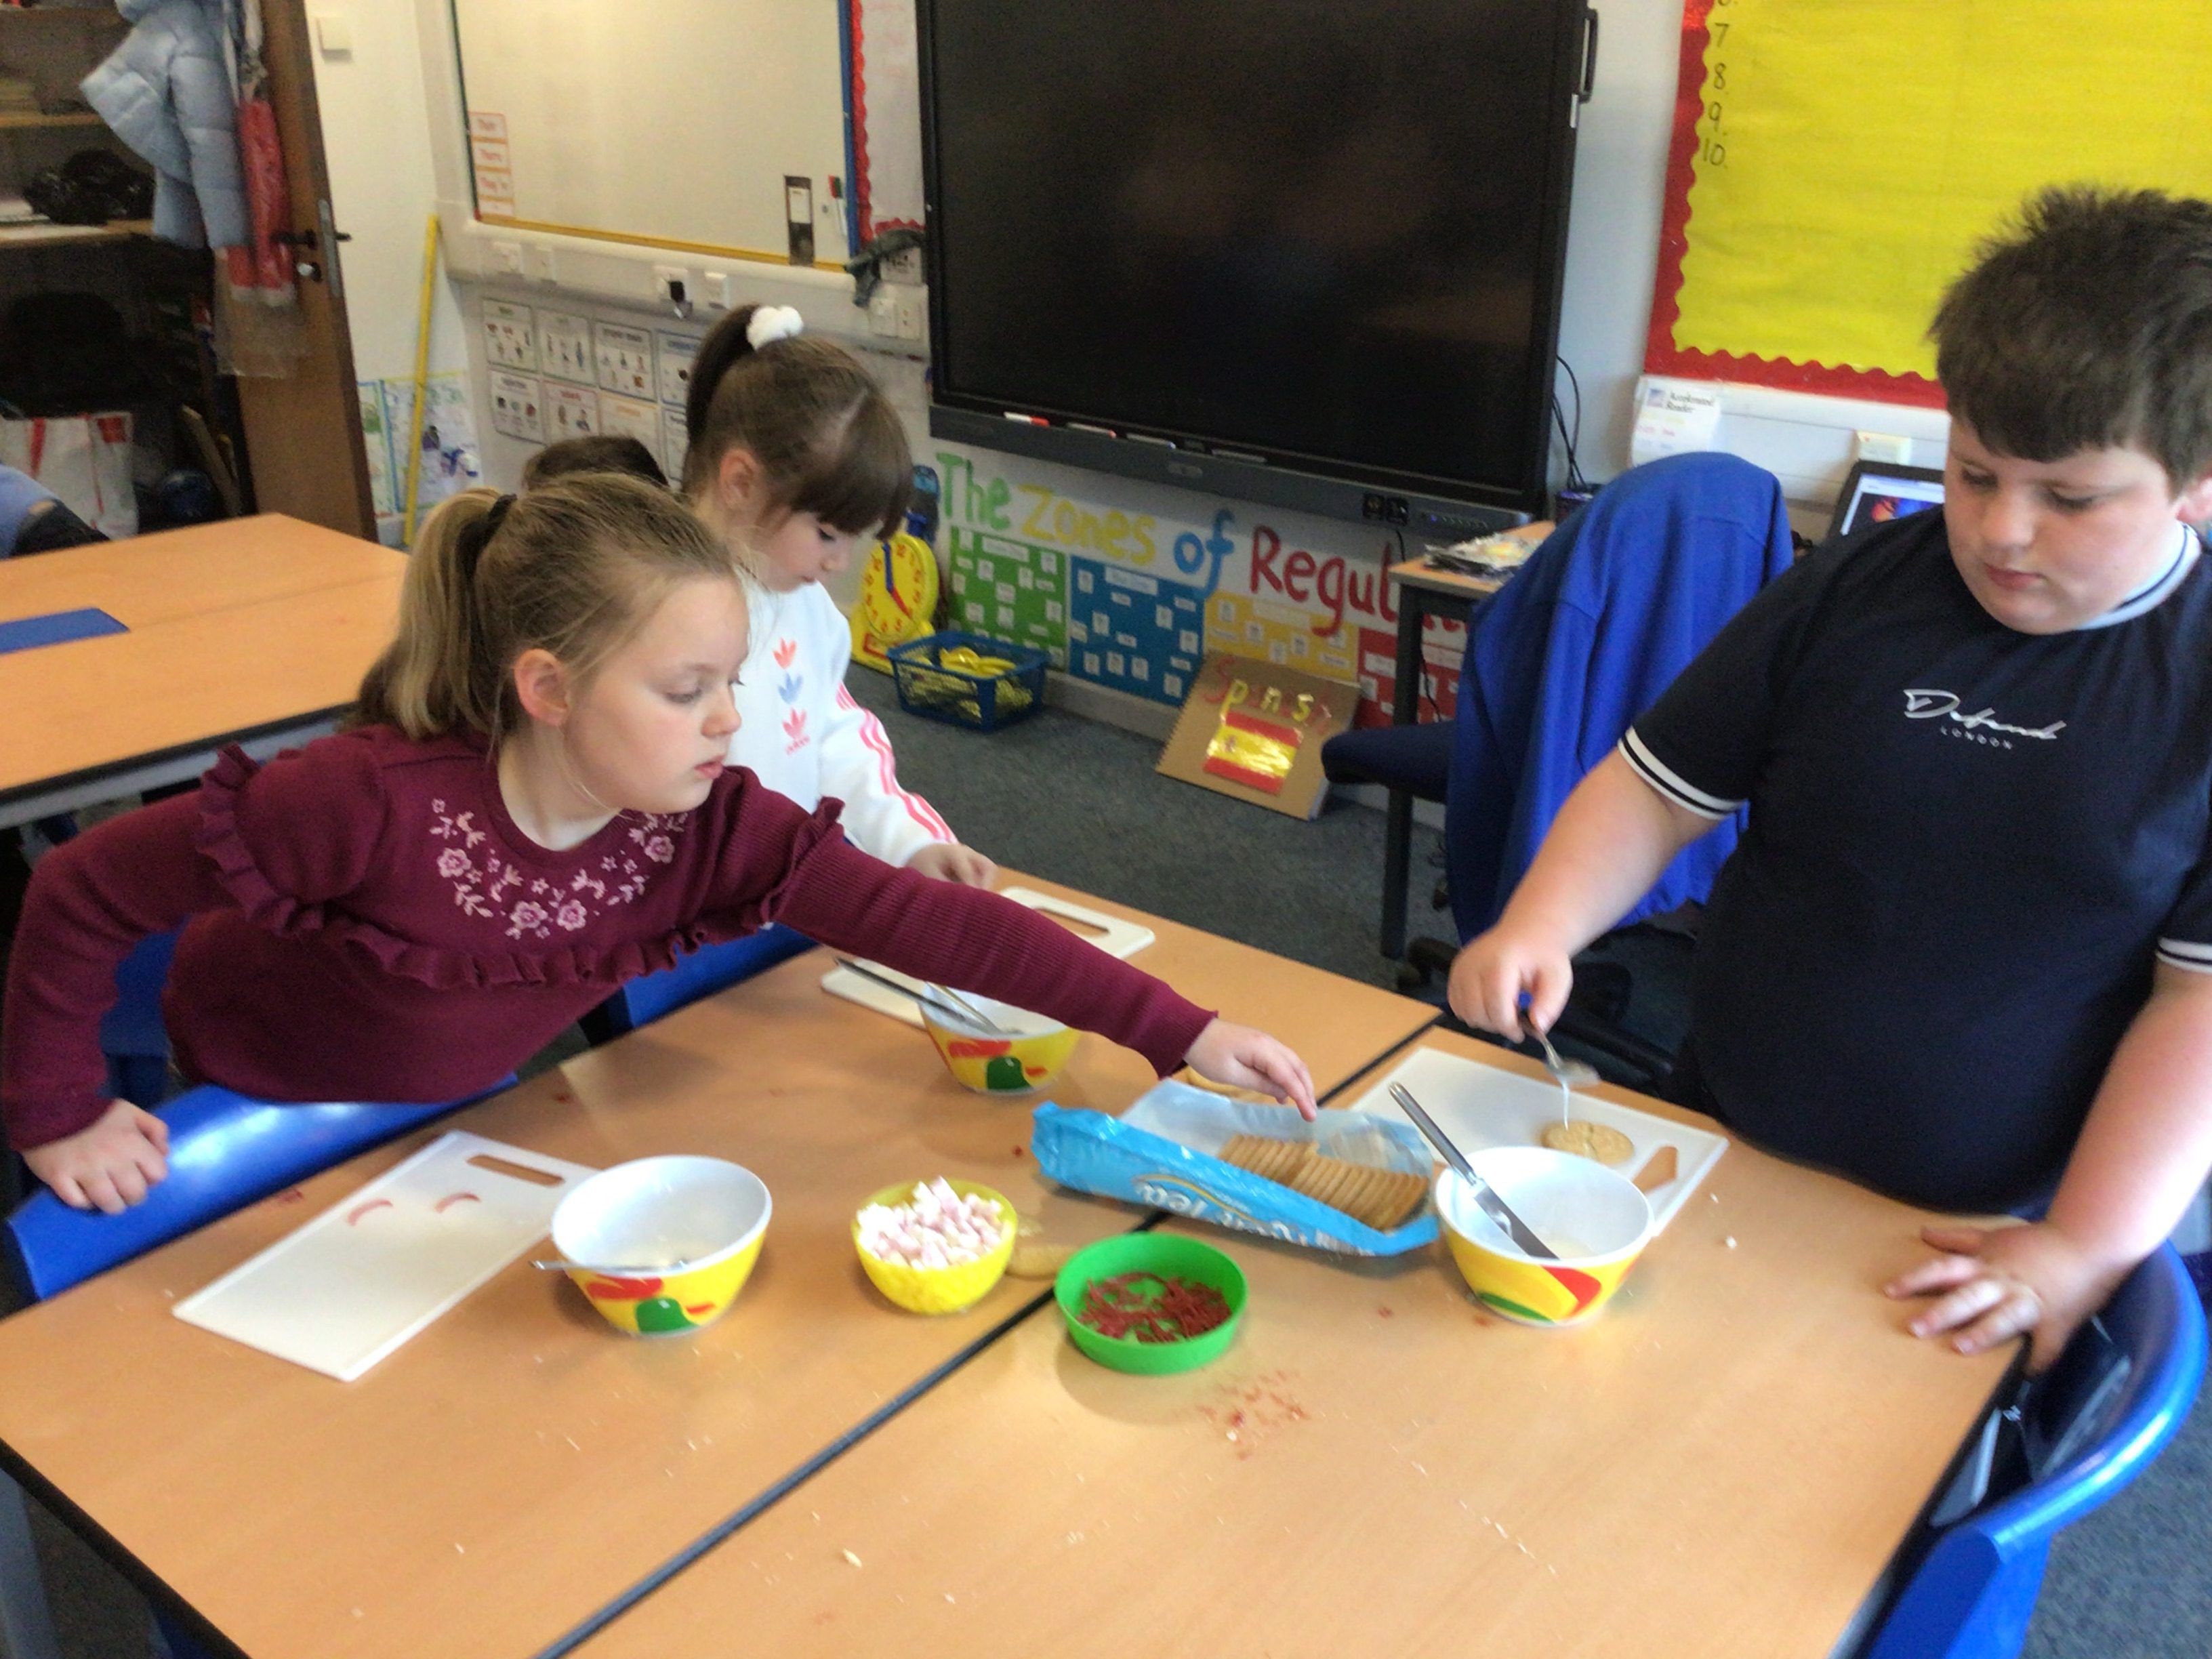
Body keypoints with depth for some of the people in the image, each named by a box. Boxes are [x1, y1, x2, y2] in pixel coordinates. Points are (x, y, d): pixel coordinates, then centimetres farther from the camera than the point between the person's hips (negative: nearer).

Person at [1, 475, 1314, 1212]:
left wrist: (1176, 1028, -38)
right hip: (261, 1108, -3)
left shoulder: (711, 825, -28)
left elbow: (929, 921, -33)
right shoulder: (376, 803, -41)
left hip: (464, 1099, 4)